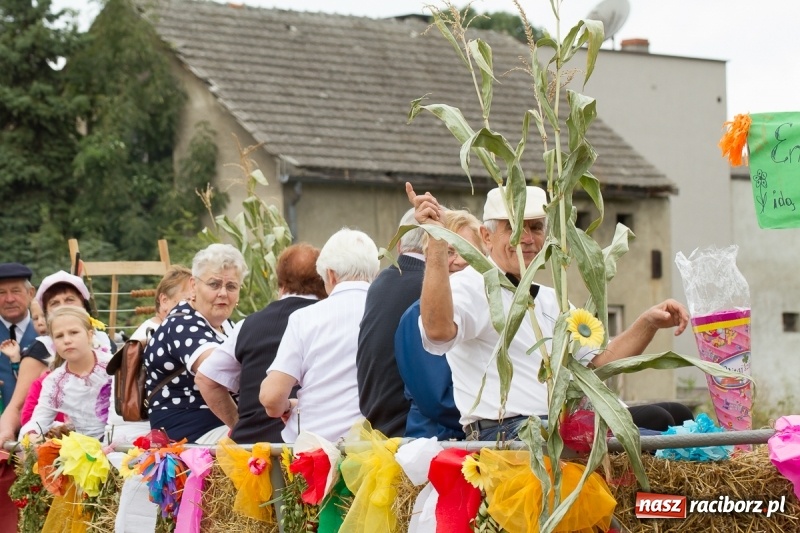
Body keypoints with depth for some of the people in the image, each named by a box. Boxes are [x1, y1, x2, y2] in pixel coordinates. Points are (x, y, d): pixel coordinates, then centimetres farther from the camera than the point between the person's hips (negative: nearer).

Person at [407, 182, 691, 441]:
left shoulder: (550, 300, 26)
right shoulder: (470, 286, -2)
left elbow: (599, 360, 24)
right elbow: (439, 331, -25)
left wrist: (648, 323, 8)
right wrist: (437, 243, -31)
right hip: (507, 431, -9)